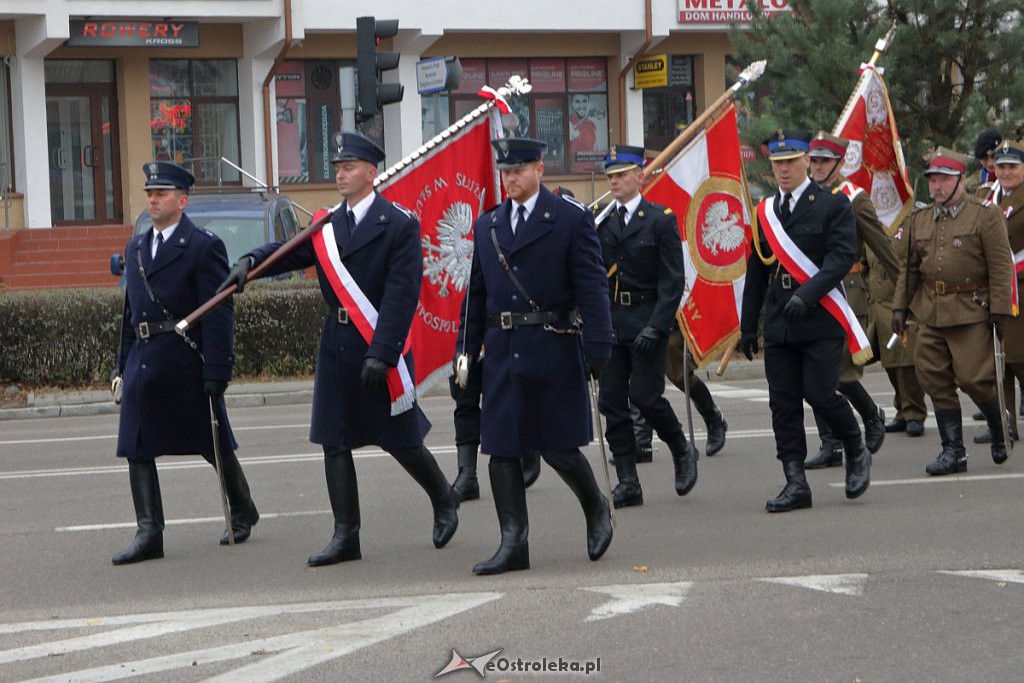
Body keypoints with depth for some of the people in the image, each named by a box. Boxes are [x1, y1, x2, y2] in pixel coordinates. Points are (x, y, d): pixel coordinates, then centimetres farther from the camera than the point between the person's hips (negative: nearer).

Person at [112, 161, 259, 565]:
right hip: (143, 363, 6)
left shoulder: (204, 247, -6)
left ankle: (242, 511, 29)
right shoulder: (136, 249, 16)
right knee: (137, 451, -2)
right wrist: (123, 366, 15)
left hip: (187, 365, -6)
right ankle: (149, 534, -1)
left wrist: (216, 372, -16)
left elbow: (218, 314, -11)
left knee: (214, 446, 7)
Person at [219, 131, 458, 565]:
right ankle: (346, 537, 9)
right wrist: (250, 261, -22)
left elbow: (401, 296, -14)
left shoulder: (400, 225, -9)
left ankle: (443, 500, 31)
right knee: (335, 442, 4)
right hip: (336, 347, 6)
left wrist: (381, 354, -20)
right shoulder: (327, 226, 10)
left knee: (400, 440, 5)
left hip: (382, 349, -6)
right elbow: (290, 252, 0)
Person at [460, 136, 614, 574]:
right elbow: (476, 292, 17)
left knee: (558, 447, -2)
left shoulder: (571, 219, -2)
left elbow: (592, 287, -7)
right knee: (501, 448, 1)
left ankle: (596, 509, 25)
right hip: (503, 353, 5)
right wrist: (466, 350, 11)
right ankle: (514, 543, 5)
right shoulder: (486, 226, 13)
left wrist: (597, 348, -13)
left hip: (554, 352, -5)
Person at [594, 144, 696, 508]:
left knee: (645, 395, -10)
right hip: (610, 324, 5)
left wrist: (656, 326, -16)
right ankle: (627, 483, 6)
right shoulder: (601, 222, 10)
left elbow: (673, 281, -7)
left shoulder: (661, 220, -3)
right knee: (612, 401, 0)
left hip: (647, 324, -4)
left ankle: (682, 451, 18)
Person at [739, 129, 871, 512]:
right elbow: (756, 272, 18)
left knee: (820, 393, -11)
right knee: (783, 404, 1)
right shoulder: (765, 212, 14)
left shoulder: (832, 205, -2)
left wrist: (806, 295, -25)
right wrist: (748, 326, 16)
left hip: (820, 321, -5)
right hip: (778, 324, 5)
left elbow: (842, 257, -12)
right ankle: (795, 483, 5)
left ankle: (856, 454, 15)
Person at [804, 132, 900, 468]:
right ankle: (831, 448, 7)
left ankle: (873, 416, 20)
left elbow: (882, 246, -2)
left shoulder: (854, 198, -5)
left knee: (841, 372, -8)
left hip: (846, 292, -5)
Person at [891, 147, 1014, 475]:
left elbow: (1001, 266, -7)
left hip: (971, 312, -5)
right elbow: (910, 268, 17)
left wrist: (999, 310, -12)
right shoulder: (919, 220, 12)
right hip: (930, 313, 6)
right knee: (936, 383, 2)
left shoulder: (985, 216, -4)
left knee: (973, 379, -8)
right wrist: (900, 306, 10)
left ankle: (1001, 433, 18)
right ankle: (953, 451, 10)